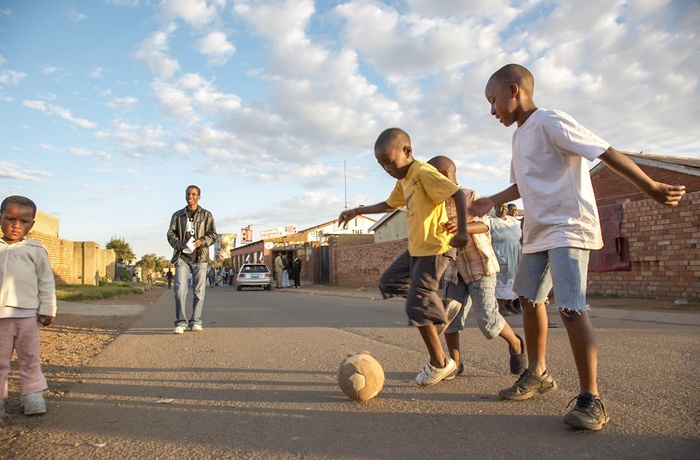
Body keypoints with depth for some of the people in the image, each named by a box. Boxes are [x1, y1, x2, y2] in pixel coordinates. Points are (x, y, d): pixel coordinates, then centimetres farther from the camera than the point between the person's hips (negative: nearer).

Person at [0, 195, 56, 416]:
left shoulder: (36, 249, 1)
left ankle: (32, 395, 15)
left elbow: (47, 282, 1)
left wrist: (47, 309, -3)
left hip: (27, 313, -1)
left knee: (29, 357, 7)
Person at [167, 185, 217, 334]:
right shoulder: (178, 215, 15)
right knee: (180, 290, -9)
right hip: (182, 257, 1)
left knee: (199, 291, 1)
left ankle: (195, 321, 10)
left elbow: (212, 234, 3)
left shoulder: (206, 215, 10)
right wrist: (178, 244, -11)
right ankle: (181, 322, -3)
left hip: (200, 257, -1)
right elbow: (170, 234, 9)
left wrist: (201, 242, -16)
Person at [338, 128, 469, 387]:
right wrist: (357, 212, 27)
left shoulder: (424, 173, -16)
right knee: (388, 283, 16)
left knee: (417, 306, -6)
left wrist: (462, 231, -33)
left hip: (435, 247, -10)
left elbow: (457, 194, -24)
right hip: (416, 247, 10)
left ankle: (439, 363, 11)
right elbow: (390, 205, 28)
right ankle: (441, 310, 17)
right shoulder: (403, 180, 13)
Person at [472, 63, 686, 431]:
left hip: (568, 228, -10)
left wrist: (651, 188, -18)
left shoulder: (549, 122, -12)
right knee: (530, 299, 13)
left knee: (570, 308, -17)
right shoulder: (519, 135, 15)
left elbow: (606, 152, -16)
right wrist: (492, 202, 14)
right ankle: (537, 374, 29)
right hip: (537, 231, 10)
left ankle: (591, 398, -5)